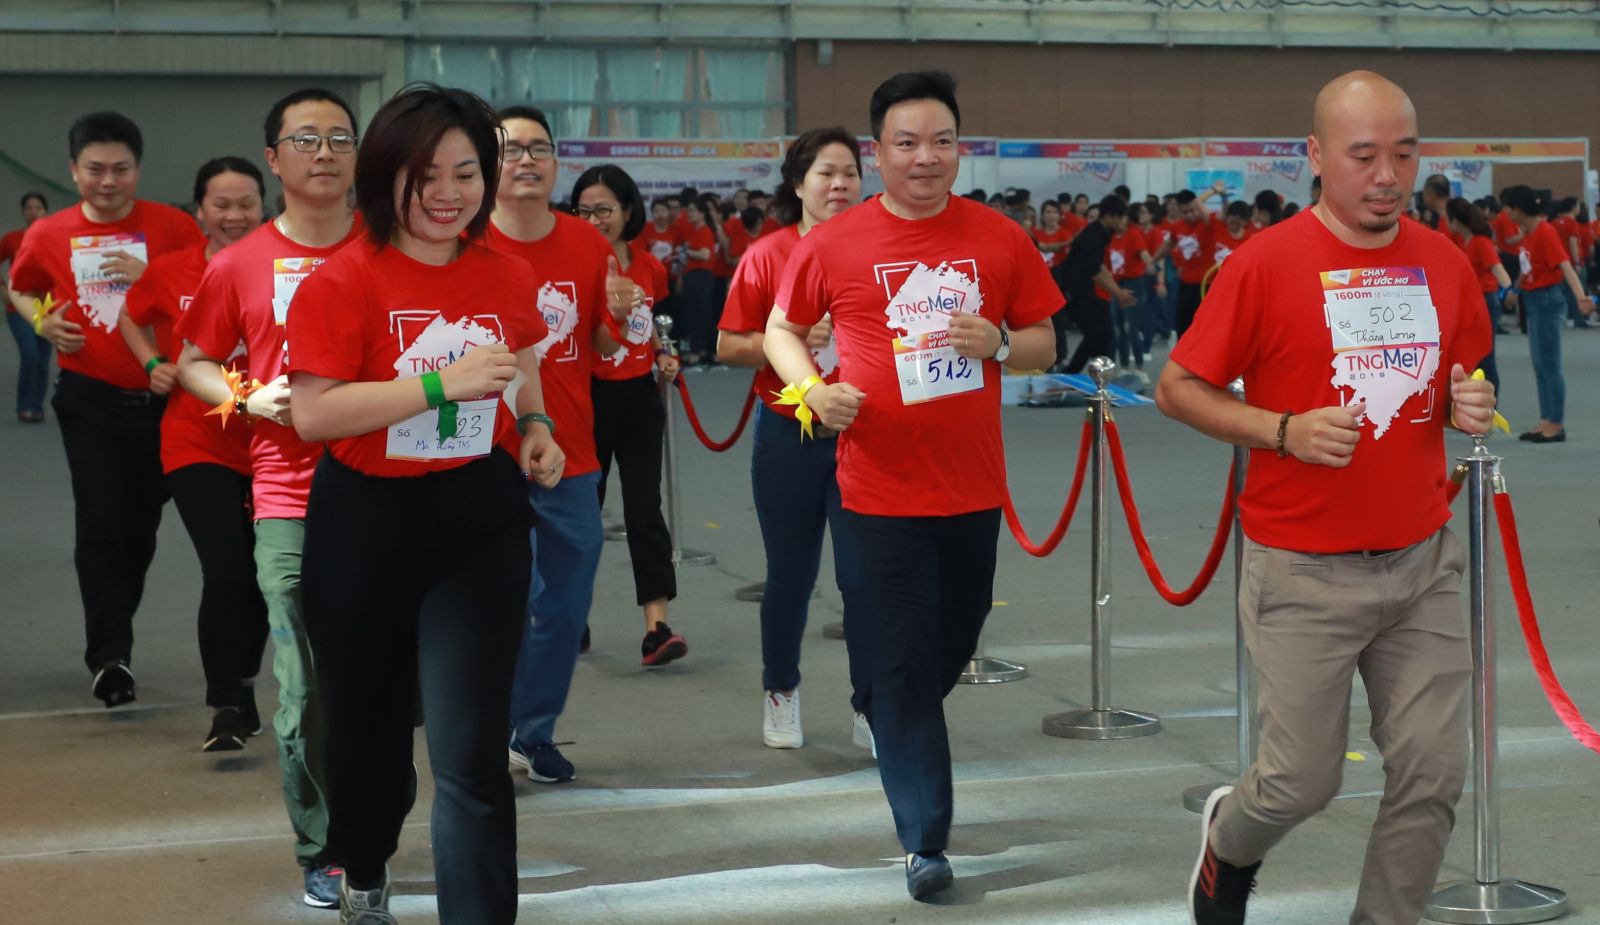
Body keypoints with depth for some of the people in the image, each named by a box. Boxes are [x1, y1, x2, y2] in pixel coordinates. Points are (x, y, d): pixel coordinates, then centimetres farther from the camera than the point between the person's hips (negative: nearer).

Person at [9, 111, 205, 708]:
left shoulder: (171, 227, -4)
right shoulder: (48, 236, 2)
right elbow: (19, 289, 20)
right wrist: (41, 322, 0)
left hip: (161, 396, 1)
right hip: (90, 400, 0)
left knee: (143, 524, 10)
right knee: (102, 522, -11)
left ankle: (110, 637, 31)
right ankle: (110, 655, -3)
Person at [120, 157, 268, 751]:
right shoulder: (170, 272, 0)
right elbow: (131, 318, 19)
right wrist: (154, 365, 4)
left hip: (270, 445, 1)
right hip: (197, 444, -1)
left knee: (263, 578, 12)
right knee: (226, 573, -13)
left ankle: (242, 686, 35)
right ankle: (227, 707, 0)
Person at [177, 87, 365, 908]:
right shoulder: (240, 265, 3)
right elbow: (193, 365, 13)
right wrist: (249, 397, -5)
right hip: (290, 503, -1)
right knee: (306, 692, -2)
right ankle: (320, 854, 13)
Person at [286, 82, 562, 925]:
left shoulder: (508, 277, 1)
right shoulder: (343, 281, -13)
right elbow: (312, 414, -22)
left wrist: (533, 425, 2)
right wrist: (443, 383, -26)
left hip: (481, 522, 1)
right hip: (365, 526, -1)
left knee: (469, 752, -6)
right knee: (367, 721, 20)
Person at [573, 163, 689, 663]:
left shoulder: (650, 268, 4)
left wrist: (662, 355, 5)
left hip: (639, 398, 3)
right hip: (589, 397, -3)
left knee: (645, 509, -5)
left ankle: (656, 627, -9)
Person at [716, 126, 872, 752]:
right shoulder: (767, 256, -3)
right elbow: (728, 347, -3)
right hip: (789, 437, 0)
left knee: (864, 577, -3)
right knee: (790, 575, 12)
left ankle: (870, 710, 11)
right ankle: (780, 692, 33)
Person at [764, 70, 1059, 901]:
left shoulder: (1001, 240, 0)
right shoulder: (831, 244, -5)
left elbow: (1043, 346, 9)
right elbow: (781, 330, 9)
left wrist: (998, 343, -13)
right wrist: (811, 388, -11)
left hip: (973, 485, 3)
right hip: (883, 486, -3)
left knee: (955, 642, 19)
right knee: (905, 663, -1)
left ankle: (891, 727, 48)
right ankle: (924, 841, 6)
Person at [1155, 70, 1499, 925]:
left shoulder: (1445, 263, 3)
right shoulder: (1265, 263, -11)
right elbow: (1177, 389, -5)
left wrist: (1468, 405, -5)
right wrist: (1283, 430, -19)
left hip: (1423, 563, 4)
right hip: (1305, 571, -4)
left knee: (1433, 775, 4)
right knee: (1305, 780, 4)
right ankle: (1231, 838, 37)